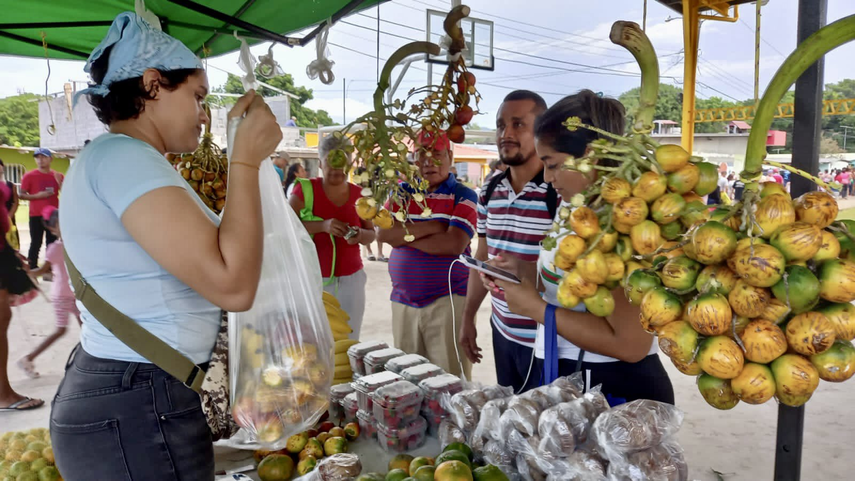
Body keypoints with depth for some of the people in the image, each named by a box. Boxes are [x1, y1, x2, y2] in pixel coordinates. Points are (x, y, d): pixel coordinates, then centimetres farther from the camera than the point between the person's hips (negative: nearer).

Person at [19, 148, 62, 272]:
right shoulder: (29, 176, -2)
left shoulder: (58, 176, 6)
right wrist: (37, 195, -17)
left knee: (52, 244, 7)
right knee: (36, 244, -1)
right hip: (36, 216, -3)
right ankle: (32, 271, 4)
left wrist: (59, 182, -12)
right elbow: (22, 195, -2)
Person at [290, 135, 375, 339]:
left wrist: (360, 235, -11)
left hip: (351, 280, 3)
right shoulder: (306, 189, -4)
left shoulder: (358, 194, 6)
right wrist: (322, 226, -25)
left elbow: (371, 234, 12)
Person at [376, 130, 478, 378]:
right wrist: (432, 227, -13)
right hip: (403, 302, 4)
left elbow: (454, 244, -17)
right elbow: (383, 233, -6)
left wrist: (405, 235, -8)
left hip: (449, 300, -4)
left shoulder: (463, 196, -2)